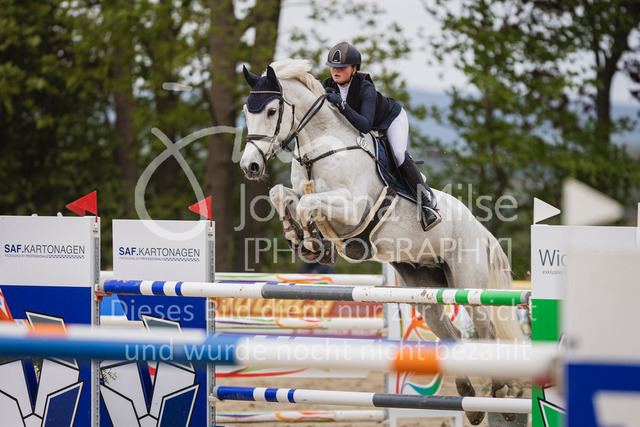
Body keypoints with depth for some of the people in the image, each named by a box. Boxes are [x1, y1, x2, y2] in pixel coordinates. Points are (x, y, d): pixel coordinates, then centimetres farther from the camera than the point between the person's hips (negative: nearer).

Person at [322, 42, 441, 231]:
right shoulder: (328, 86, -21)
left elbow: (365, 125, -49)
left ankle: (427, 203, -22)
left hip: (392, 118, -7)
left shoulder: (366, 88, -39)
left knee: (399, 154, -27)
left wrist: (342, 106, -59)